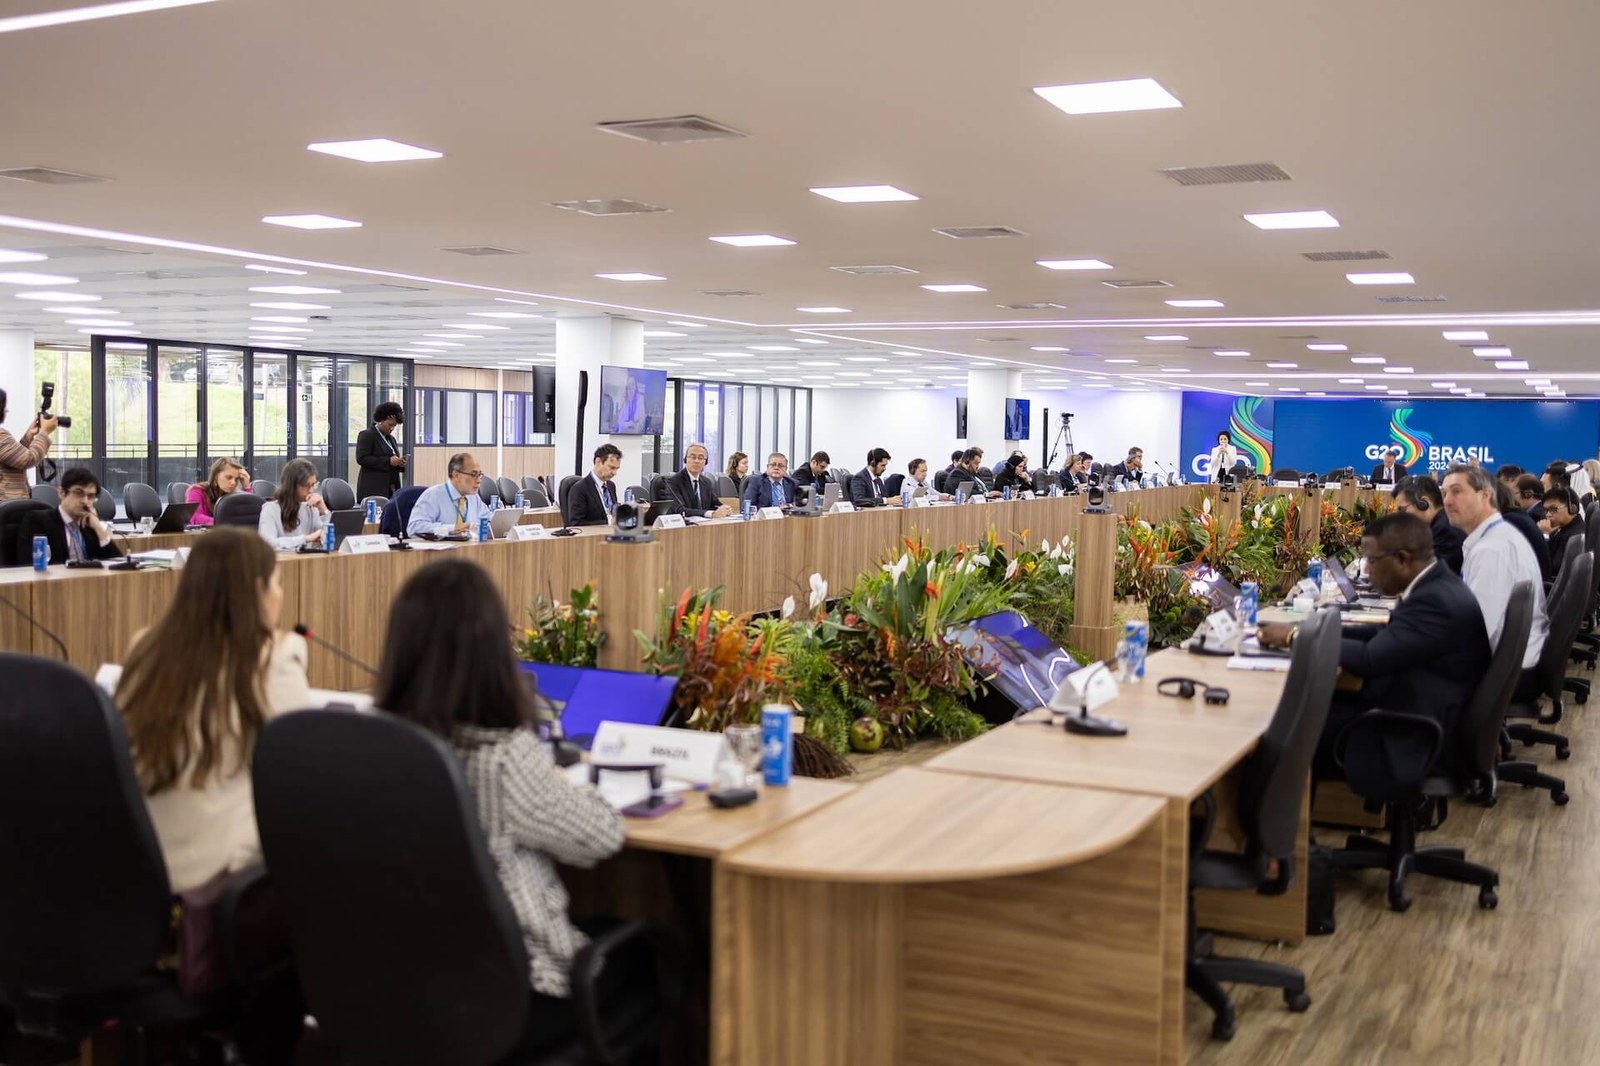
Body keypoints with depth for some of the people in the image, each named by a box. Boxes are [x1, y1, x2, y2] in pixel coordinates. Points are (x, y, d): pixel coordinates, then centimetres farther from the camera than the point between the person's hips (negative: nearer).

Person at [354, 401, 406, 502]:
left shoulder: (392, 439, 20)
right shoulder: (366, 435, -1)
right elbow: (361, 458, -13)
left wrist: (399, 463, 3)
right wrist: (388, 461, -17)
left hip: (391, 490, 7)